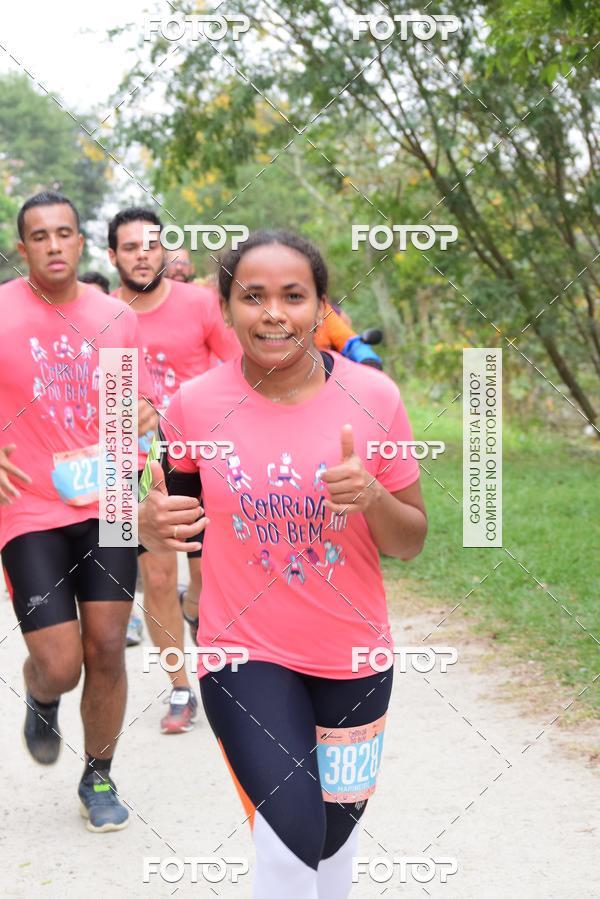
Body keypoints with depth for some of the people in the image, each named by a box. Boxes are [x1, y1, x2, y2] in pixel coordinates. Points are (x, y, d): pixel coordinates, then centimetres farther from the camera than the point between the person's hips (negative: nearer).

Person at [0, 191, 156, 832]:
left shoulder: (116, 316, 5)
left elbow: (140, 404, 15)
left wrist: (139, 418, -7)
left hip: (105, 506, 3)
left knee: (107, 649, 2)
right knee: (59, 665, -9)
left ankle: (98, 778, 25)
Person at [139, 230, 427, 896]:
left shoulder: (373, 397, -9)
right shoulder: (194, 405, -10)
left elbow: (410, 542, -2)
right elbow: (170, 525, 3)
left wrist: (373, 498, -24)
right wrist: (155, 522, -21)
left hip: (353, 654, 2)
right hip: (244, 651, -2)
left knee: (335, 833, 16)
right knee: (293, 834, -18)